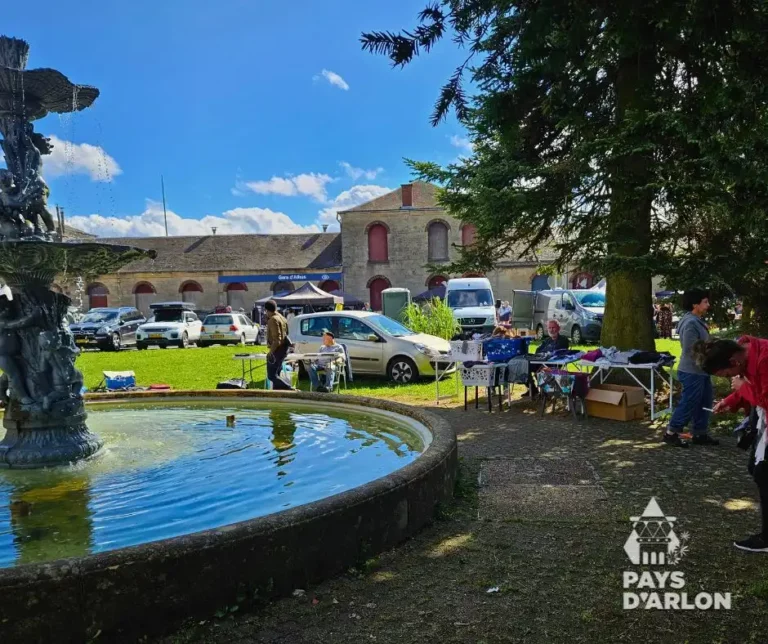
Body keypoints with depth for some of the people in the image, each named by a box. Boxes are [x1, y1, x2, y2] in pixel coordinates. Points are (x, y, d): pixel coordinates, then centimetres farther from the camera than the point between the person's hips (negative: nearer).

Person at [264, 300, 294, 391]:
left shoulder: (273, 320, -16)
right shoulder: (282, 318, 14)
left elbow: (277, 338, -23)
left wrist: (271, 351, -21)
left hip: (277, 350, -10)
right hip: (283, 349, 10)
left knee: (271, 376, -7)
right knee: (276, 374, 17)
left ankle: (291, 390, -16)